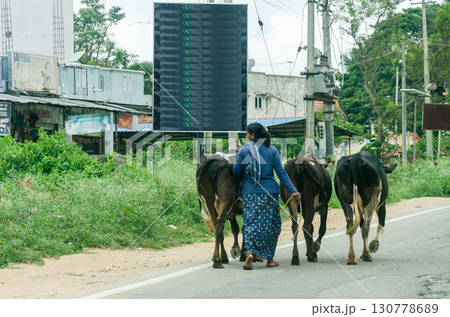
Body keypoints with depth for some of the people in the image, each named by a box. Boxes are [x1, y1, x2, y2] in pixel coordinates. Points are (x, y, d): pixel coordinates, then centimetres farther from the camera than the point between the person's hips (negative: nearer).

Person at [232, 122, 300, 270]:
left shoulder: (244, 150, -2)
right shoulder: (272, 150, 2)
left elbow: (236, 171, 0)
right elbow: (281, 172, -2)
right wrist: (292, 190, -2)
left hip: (250, 192, -1)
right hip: (269, 191, 1)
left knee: (251, 223, 1)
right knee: (271, 224, 9)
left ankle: (250, 252, -22)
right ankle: (269, 258, 12)